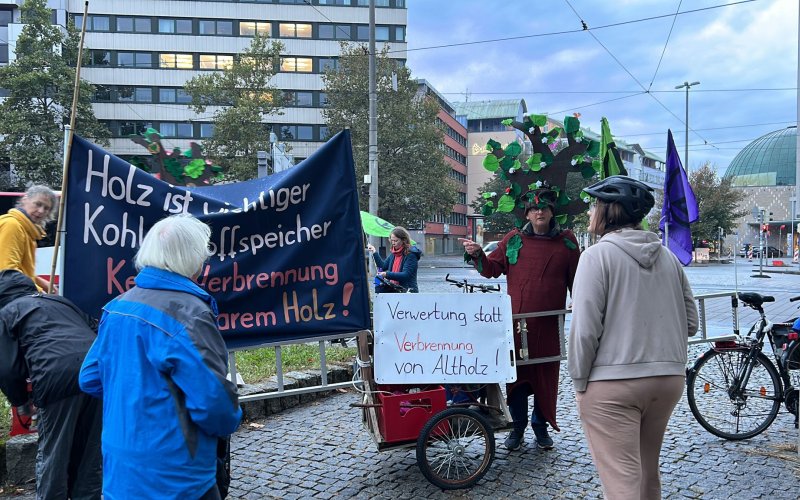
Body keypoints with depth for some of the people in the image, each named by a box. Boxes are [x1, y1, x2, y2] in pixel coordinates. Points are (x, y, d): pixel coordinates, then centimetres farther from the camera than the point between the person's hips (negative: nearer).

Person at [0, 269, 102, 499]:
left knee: (52, 454, 10)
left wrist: (21, 400, 26)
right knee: (90, 451, 17)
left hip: (58, 377, -5)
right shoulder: (60, 301, 32)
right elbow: (95, 331, 27)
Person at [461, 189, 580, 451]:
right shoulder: (513, 240, 6)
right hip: (516, 319, 0)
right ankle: (518, 426, 20)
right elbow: (492, 269, 8)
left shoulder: (566, 241, 6)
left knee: (546, 374, 7)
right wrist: (477, 255, -9)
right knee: (516, 372, 5)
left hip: (549, 322, 0)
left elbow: (575, 279, 9)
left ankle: (541, 425, 26)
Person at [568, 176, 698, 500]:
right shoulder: (668, 257, 7)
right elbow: (690, 323, 10)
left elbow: (585, 328, -16)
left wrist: (579, 380, -6)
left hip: (612, 384, -7)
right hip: (668, 379, 7)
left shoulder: (598, 255, -11)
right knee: (648, 474, 22)